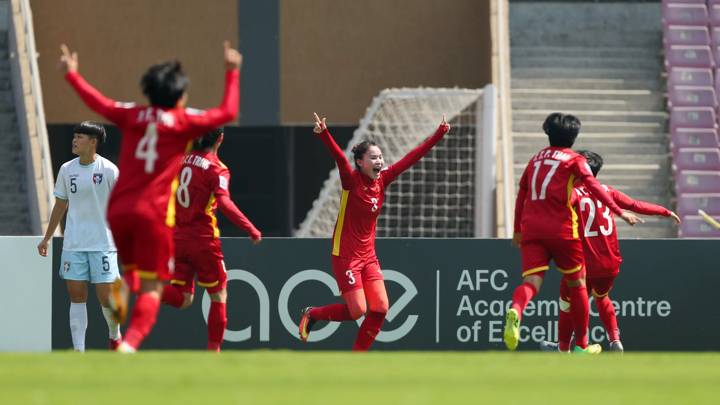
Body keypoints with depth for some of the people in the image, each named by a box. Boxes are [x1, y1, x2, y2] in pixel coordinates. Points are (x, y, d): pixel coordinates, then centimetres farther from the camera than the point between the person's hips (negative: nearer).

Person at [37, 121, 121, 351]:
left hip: (103, 243, -4)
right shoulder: (67, 170, 6)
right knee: (76, 295, 0)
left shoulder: (109, 170, -7)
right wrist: (47, 238, 19)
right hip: (73, 244, 4)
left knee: (105, 296, -5)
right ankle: (78, 350, 1)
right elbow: (60, 205, 17)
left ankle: (115, 336, 24)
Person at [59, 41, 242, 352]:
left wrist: (72, 74, 38)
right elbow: (227, 112, 6)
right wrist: (232, 73, 17)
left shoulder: (132, 115, 9)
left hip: (118, 208, 4)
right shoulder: (184, 121, 0)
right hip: (155, 211, -4)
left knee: (131, 265, 26)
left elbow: (99, 103, 23)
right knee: (151, 287, -1)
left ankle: (120, 287, -9)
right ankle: (130, 344, -21)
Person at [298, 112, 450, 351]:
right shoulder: (351, 181, -14)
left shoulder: (382, 180, 2)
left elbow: (411, 158, 5)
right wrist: (323, 134, -50)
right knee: (357, 310, -9)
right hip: (346, 256, -6)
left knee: (380, 308, -2)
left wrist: (439, 134, 4)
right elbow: (339, 158, -32)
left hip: (368, 255, 6)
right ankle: (311, 315, 17)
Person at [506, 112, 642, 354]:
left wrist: (518, 230, 35)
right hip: (562, 230, -3)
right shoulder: (574, 160, 5)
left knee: (531, 282, -12)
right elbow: (593, 186, -10)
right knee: (576, 285, 13)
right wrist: (619, 212, -13)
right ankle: (582, 345, 19)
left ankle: (516, 311, -47)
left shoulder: (535, 160, 21)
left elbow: (521, 196, 26)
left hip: (531, 229, 3)